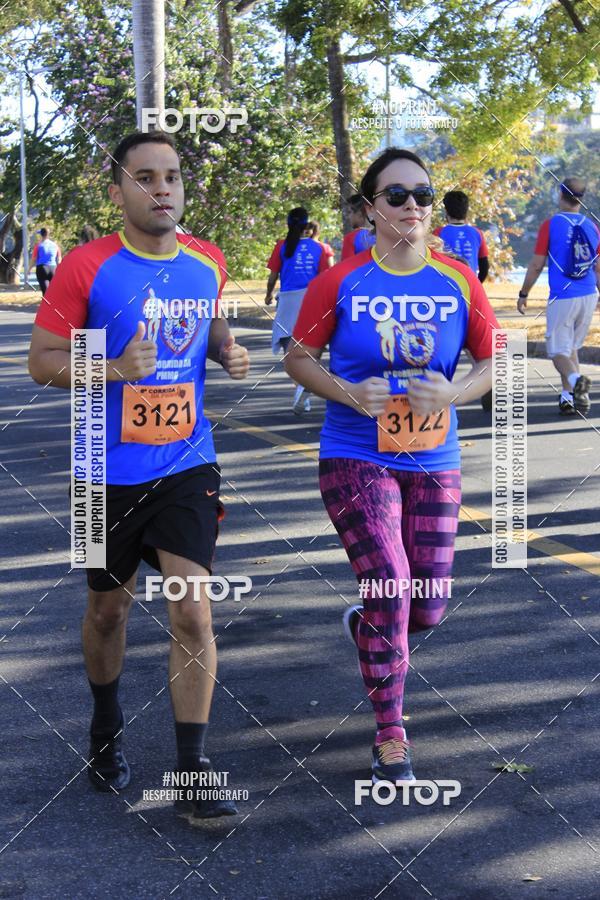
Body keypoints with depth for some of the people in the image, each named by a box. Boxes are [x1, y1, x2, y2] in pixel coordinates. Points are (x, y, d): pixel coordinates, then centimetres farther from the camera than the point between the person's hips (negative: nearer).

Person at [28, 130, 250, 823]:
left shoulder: (208, 263, 2)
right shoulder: (86, 267, -11)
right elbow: (42, 361, -8)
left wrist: (225, 351, 0)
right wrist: (114, 368, -24)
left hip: (187, 465, 2)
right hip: (110, 471, -2)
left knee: (193, 614, -6)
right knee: (108, 610, 15)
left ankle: (192, 772, 4)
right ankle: (106, 728, 42)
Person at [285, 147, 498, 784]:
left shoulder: (459, 283, -1)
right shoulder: (340, 283, -6)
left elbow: (493, 361, 8)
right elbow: (299, 358, 2)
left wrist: (454, 394, -13)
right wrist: (349, 393, -16)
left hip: (434, 465, 3)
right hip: (356, 460, -3)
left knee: (427, 608, 6)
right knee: (390, 589, -12)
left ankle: (365, 626, 45)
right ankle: (389, 736, 8)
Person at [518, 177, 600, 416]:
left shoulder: (551, 224, -7)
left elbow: (536, 265, -5)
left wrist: (523, 294, 7)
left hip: (562, 298, -5)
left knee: (558, 350, 0)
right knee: (571, 347, 20)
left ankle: (576, 379, -29)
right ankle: (567, 397, 18)